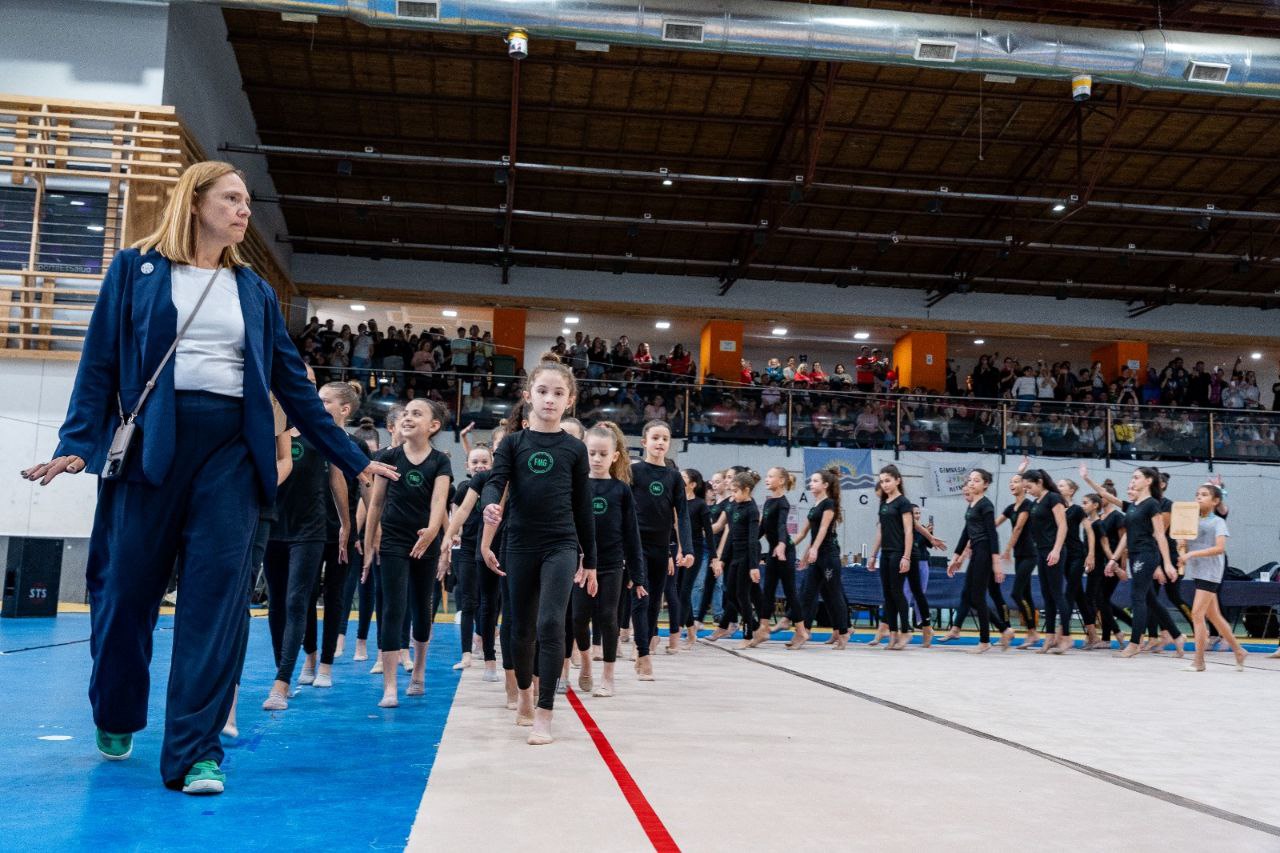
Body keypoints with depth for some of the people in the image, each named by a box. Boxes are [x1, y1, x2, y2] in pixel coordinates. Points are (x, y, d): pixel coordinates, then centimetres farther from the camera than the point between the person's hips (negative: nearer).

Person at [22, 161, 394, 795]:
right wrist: (77, 446, -9)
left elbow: (293, 384, 15)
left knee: (217, 593, -6)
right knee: (127, 583, 7)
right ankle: (114, 717, 34)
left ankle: (196, 751, -1)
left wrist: (351, 459, 13)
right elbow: (99, 363, 3)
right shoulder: (136, 268, 7)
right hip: (150, 442, -2)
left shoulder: (255, 291, 15)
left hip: (231, 446, 2)